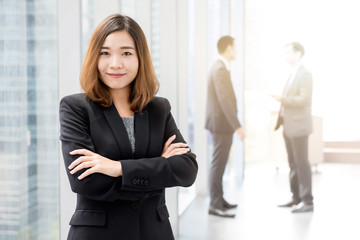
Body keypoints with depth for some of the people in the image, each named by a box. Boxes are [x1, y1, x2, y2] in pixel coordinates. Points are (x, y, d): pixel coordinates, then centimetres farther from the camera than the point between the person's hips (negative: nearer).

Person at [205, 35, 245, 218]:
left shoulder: (220, 68, 14)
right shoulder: (220, 69, -18)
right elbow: (225, 100, -24)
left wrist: (234, 124, 22)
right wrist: (237, 126, -25)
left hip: (220, 122, 10)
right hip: (221, 123, -10)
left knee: (219, 163, 16)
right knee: (218, 164, -6)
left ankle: (219, 199, 25)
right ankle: (214, 205, -1)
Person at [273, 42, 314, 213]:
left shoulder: (305, 75, -10)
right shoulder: (293, 75, 18)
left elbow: (304, 99, -20)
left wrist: (282, 99, -19)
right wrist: (280, 117, 13)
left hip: (299, 127, -9)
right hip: (289, 127, 9)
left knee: (302, 164, -6)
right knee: (293, 164, 12)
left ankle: (307, 201, -1)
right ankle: (296, 197, 20)